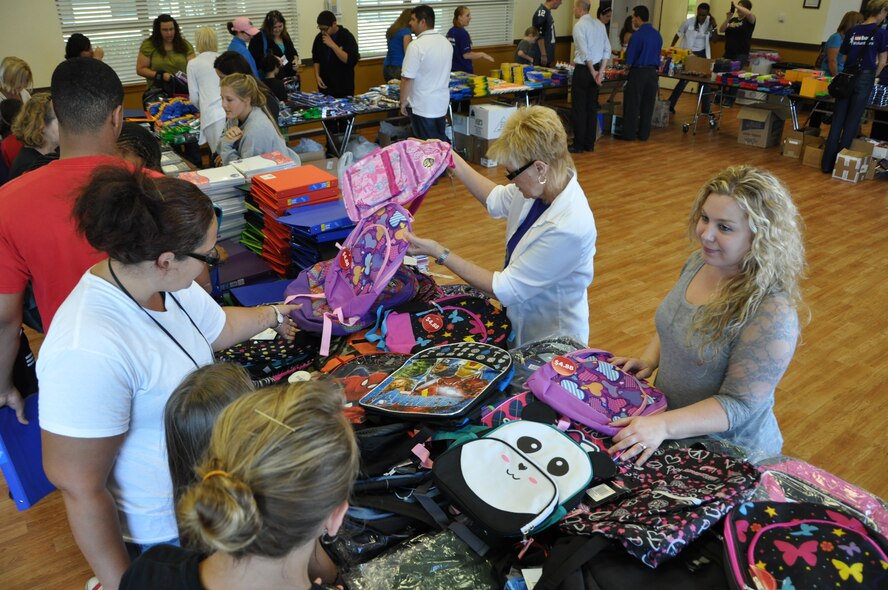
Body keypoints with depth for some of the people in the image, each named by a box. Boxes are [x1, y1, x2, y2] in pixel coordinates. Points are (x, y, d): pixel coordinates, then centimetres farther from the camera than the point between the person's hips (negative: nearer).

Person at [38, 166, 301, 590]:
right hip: (162, 534, -7)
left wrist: (274, 315, 26)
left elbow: (218, 328, 11)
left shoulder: (163, 282, -11)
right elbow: (79, 488, -27)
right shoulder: (88, 353, -36)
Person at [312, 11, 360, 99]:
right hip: (325, 86, 4)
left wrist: (332, 45, -22)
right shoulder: (319, 37, 6)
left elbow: (352, 61, -20)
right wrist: (317, 76, 2)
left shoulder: (347, 37, -9)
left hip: (344, 87, -4)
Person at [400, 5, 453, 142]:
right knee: (442, 142, 15)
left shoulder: (416, 46, -19)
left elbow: (407, 78, -18)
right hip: (442, 103, 7)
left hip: (423, 106, -7)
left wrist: (403, 101, -6)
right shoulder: (446, 42, 6)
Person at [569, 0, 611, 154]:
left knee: (579, 108, 0)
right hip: (596, 68, 7)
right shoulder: (600, 24, 10)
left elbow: (585, 52, -18)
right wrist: (601, 71, 1)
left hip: (583, 69, -7)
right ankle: (590, 144, 17)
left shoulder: (579, 26, -12)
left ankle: (578, 145, 3)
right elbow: (607, 49, 5)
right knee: (592, 107, 11)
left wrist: (593, 72, -11)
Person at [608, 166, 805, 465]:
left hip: (727, 452, -6)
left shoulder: (770, 313, -26)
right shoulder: (699, 261, -3)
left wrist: (664, 426, -34)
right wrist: (649, 360, -2)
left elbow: (738, 404, -24)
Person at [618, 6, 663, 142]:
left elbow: (629, 58, -11)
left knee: (632, 104, 1)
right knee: (648, 104, 9)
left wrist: (628, 64, 10)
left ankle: (629, 134, 5)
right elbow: (658, 54, 14)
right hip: (652, 72, 6)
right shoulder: (657, 34, 8)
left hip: (638, 72, -6)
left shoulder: (637, 35, -13)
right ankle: (644, 133, 14)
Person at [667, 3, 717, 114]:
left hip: (702, 54, 4)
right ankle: (670, 105, 2)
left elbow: (712, 40, 1)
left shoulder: (710, 22, -3)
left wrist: (714, 28, -15)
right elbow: (678, 35, -1)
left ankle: (705, 110, 15)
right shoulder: (689, 22, -13)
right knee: (684, 79, -8)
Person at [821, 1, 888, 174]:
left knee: (837, 119, 4)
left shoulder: (852, 31, 9)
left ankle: (827, 163, 2)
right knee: (852, 121, 2)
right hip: (865, 77, -3)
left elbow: (844, 57, 10)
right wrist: (873, 77, 12)